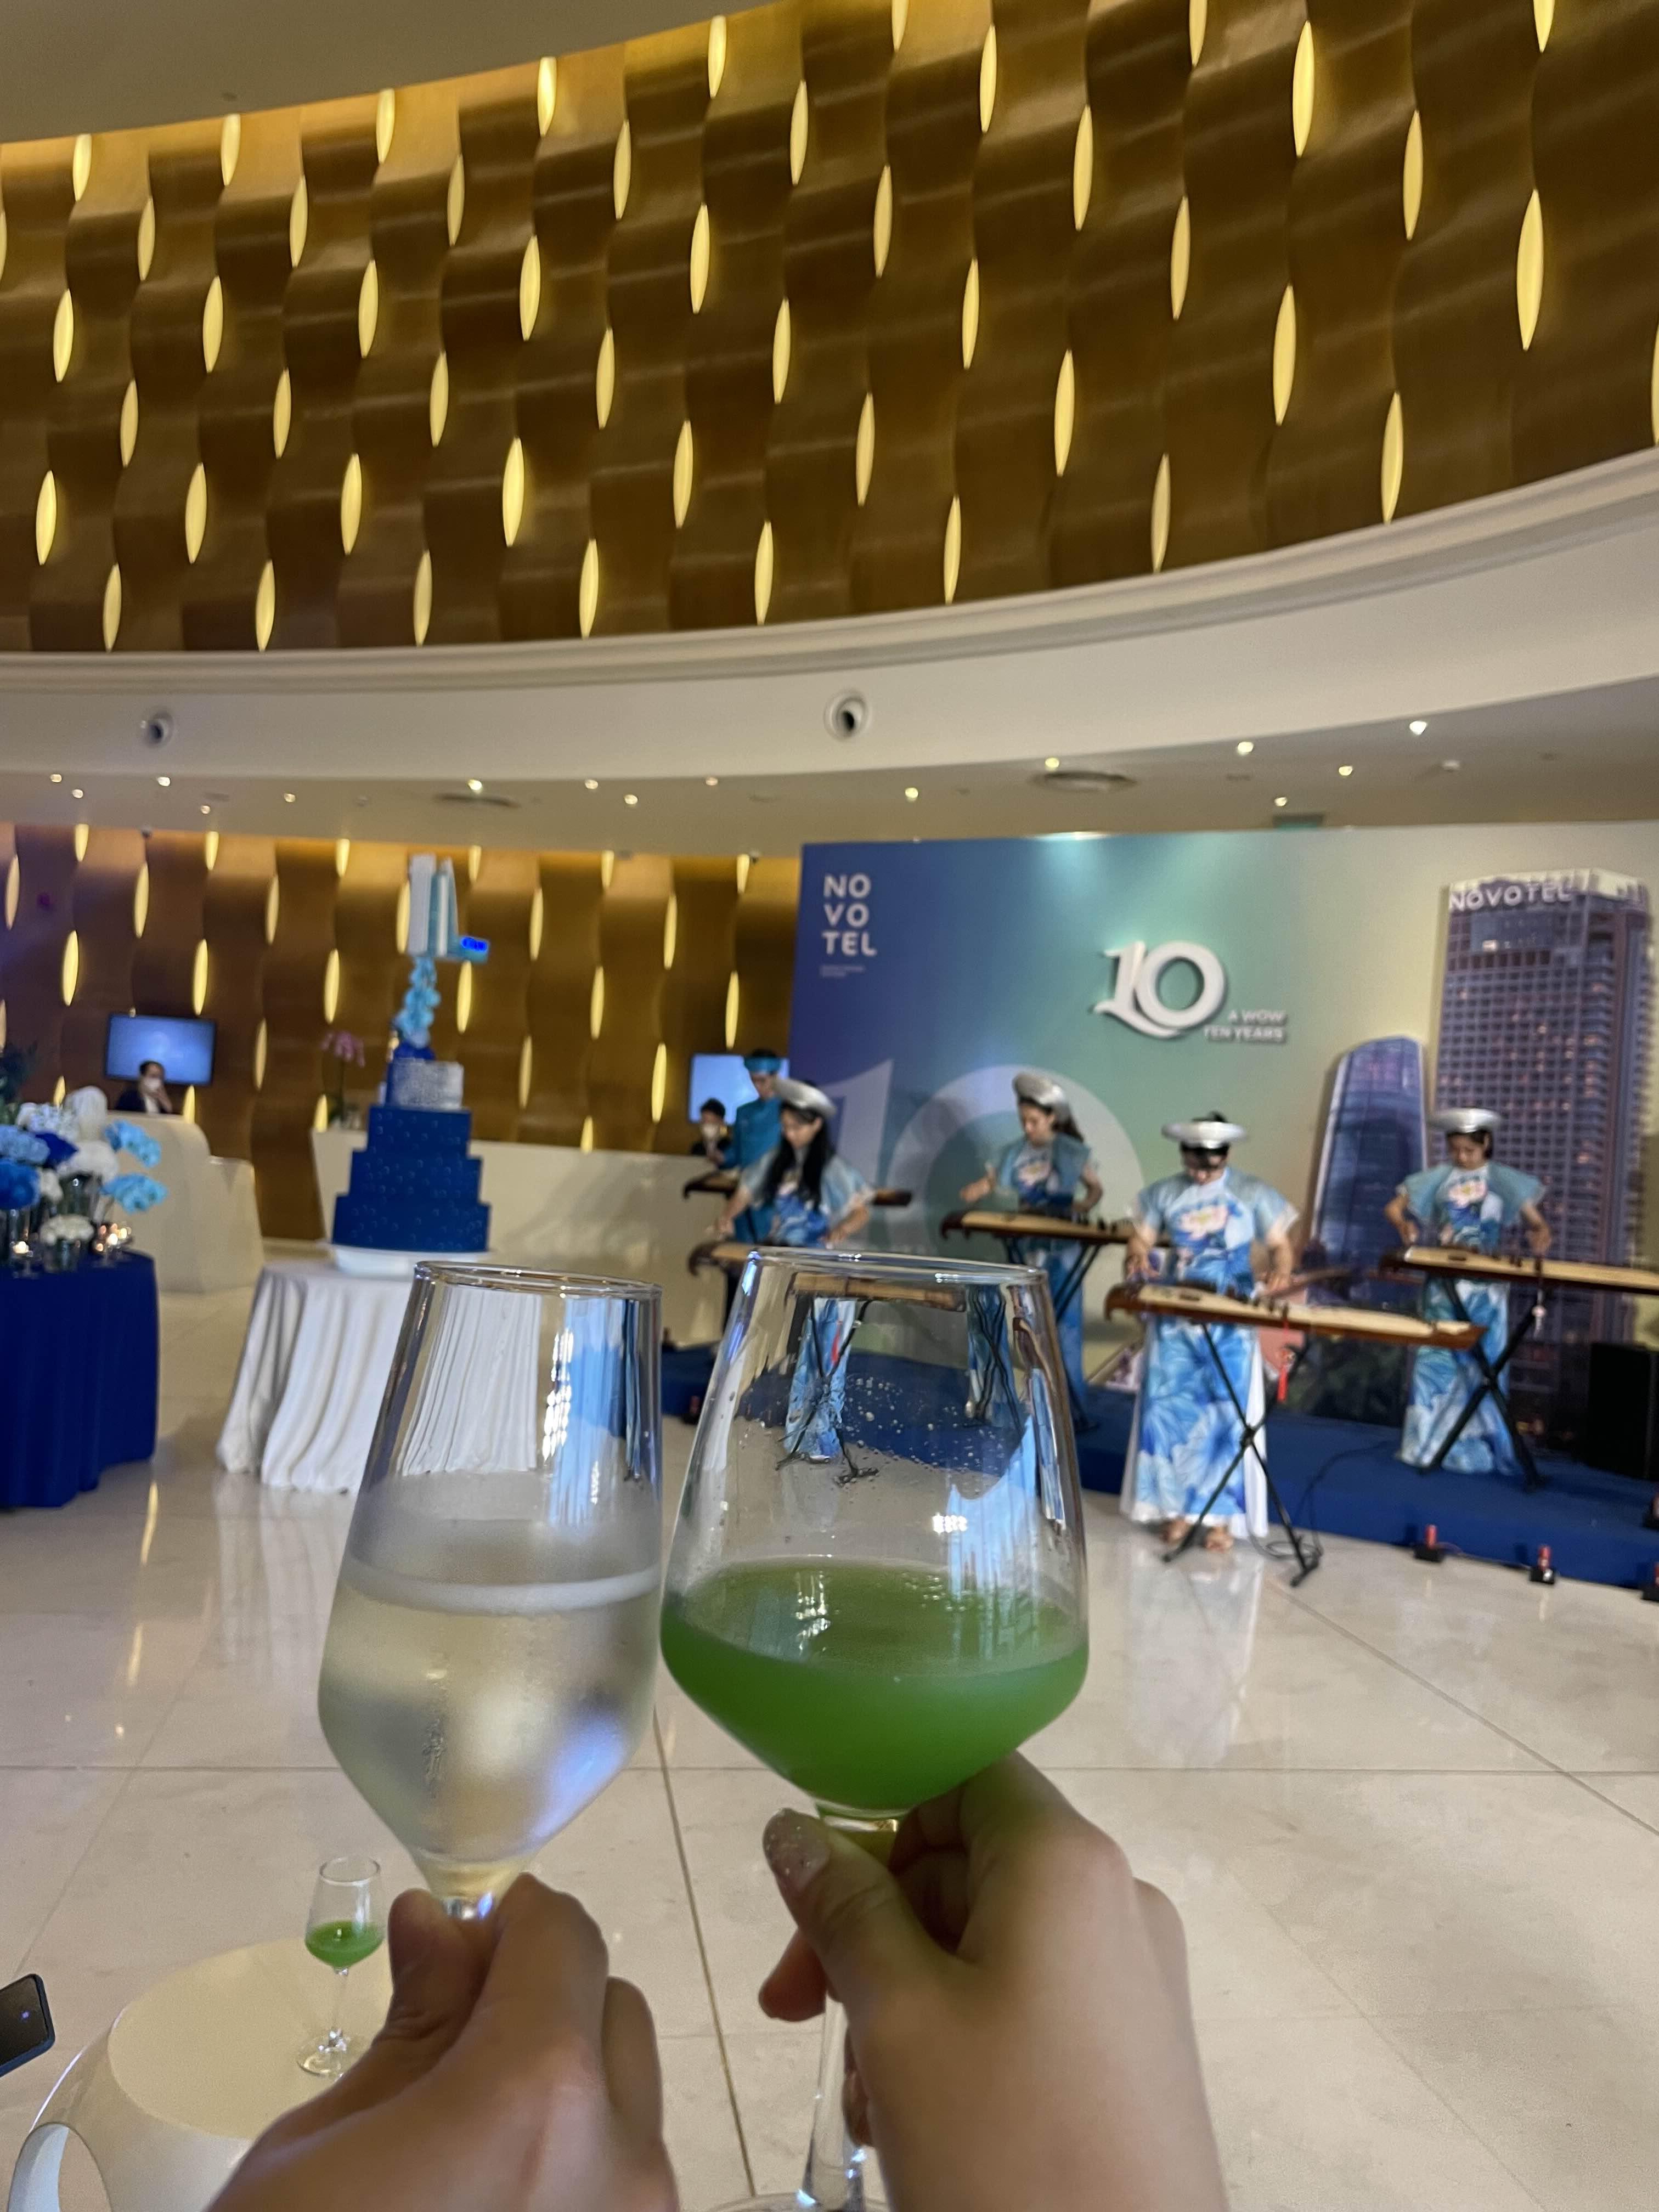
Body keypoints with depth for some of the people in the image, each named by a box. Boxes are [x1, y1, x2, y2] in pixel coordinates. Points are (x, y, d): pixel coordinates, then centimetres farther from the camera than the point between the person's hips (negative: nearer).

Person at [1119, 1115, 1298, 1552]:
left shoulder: (1253, 1194, -1)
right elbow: (1141, 1240, 6)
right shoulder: (1163, 1193, 5)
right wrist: (1138, 1259, -18)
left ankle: (1220, 1516, 6)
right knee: (1168, 1410, 1)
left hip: (1232, 1323, -2)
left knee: (1226, 1416, -3)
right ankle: (1175, 1507, 13)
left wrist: (1280, 1273, -22)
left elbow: (1280, 1245, 0)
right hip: (1174, 1318, 2)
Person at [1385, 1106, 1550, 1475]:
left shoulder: (1505, 1181, 3)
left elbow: (1538, 1224, 0)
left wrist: (1539, 1237, -24)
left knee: (1483, 1366, 2)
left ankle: (1484, 1448, 11)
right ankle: (1429, 1444, 10)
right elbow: (1394, 1207, 6)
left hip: (1486, 1289, -1)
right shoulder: (1437, 1178, 6)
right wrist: (1405, 1225, -16)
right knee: (1435, 1362, 1)